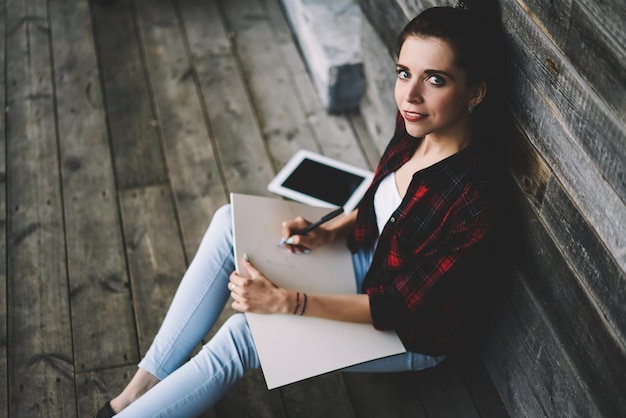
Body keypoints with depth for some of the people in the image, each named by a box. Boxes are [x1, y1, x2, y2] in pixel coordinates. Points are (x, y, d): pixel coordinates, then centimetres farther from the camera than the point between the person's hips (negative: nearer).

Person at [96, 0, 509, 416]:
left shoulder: (472, 205, -35)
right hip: (374, 260, 8)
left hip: (415, 333, -7)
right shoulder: (416, 125, -13)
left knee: (244, 333, -22)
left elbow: (395, 309, -26)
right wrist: (328, 232, -11)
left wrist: (284, 301, -27)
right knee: (231, 224, -6)